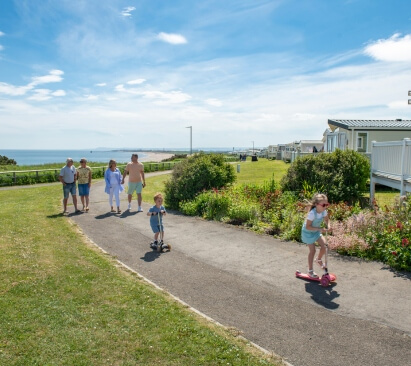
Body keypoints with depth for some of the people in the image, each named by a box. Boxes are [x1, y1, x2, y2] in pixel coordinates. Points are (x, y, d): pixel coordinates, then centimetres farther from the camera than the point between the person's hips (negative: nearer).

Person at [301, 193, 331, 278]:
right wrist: (320, 229, -33)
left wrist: (328, 226, -15)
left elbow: (326, 219, 5)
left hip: (317, 231, 6)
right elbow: (308, 227, -31)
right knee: (312, 251, 0)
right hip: (308, 232, -6)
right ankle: (310, 271, 17)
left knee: (324, 246, -5)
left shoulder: (323, 211, -15)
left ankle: (319, 259, 28)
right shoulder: (312, 213, -35)